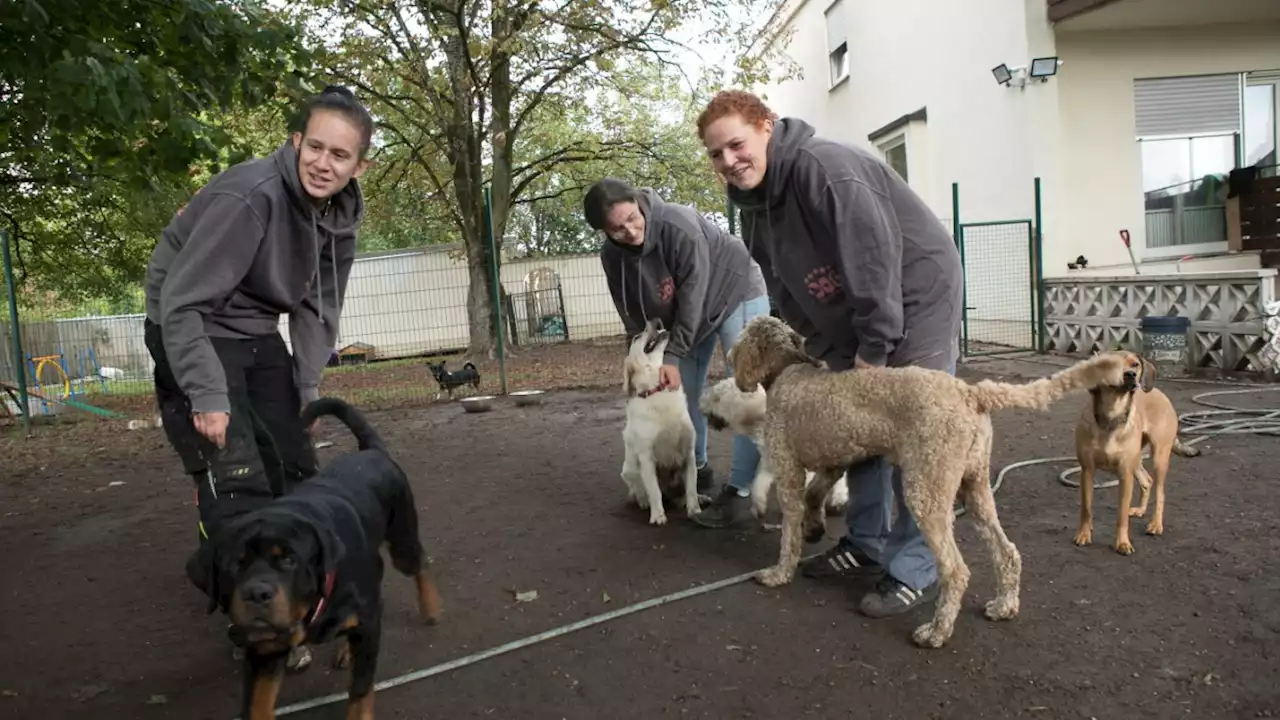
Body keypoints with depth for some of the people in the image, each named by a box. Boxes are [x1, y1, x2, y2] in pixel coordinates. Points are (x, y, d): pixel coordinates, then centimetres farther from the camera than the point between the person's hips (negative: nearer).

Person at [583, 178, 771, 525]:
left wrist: (673, 356, -27)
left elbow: (693, 295, -29)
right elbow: (633, 315, -8)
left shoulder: (680, 225, -34)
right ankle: (697, 469, 25)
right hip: (685, 313, 6)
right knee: (683, 391, 7)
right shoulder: (612, 256, -16)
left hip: (737, 294, -6)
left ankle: (740, 489, -9)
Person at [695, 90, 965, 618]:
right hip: (853, 321, 9)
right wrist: (835, 354, -1)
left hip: (915, 303, -9)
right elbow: (788, 295, 5)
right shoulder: (754, 206, 1)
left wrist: (874, 348, -23)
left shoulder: (824, 167, -26)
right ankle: (866, 544, 28)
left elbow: (875, 258, -28)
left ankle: (914, 570, 5)